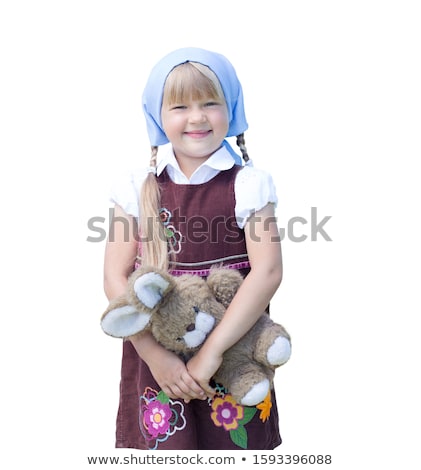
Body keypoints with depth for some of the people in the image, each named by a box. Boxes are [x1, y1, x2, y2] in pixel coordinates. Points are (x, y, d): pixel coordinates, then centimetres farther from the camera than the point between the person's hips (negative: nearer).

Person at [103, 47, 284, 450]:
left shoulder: (248, 185, -5)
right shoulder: (137, 189, -1)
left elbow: (267, 272, -14)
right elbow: (115, 278, -5)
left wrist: (212, 350, -20)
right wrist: (155, 355, -14)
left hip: (234, 355, -1)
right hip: (154, 356, 1)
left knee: (233, 439, 12)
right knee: (159, 440, 12)